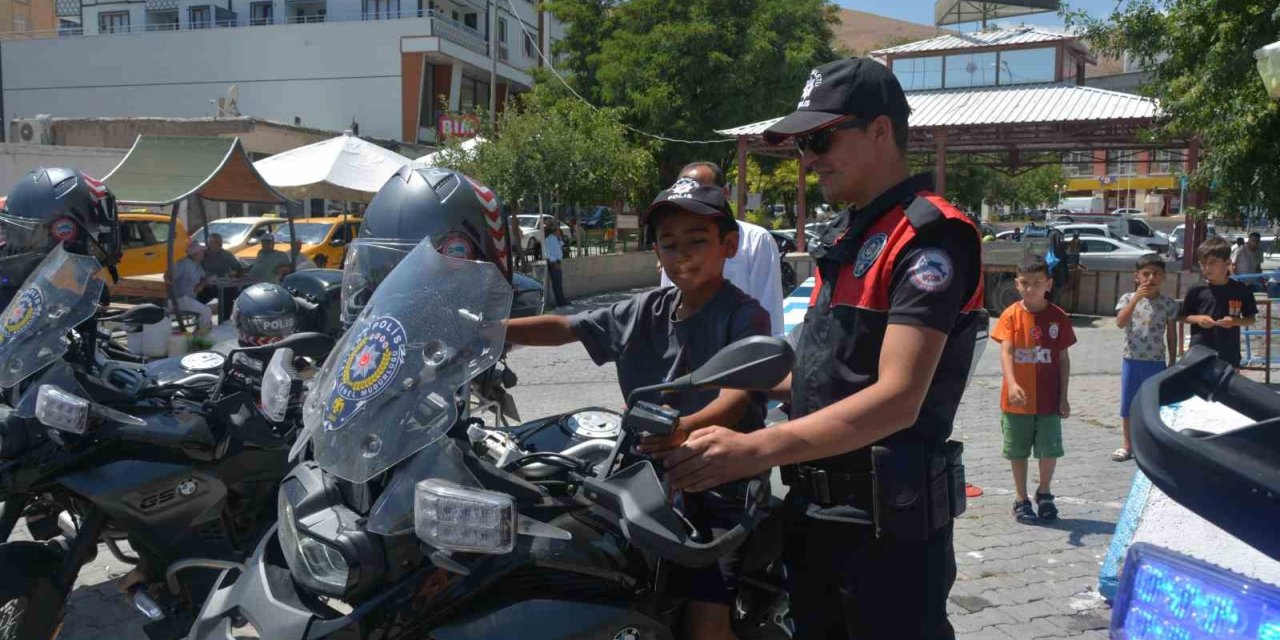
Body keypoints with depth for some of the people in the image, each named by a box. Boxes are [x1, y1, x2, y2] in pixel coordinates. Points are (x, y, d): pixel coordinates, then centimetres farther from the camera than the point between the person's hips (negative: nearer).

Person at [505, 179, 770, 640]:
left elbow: (740, 394, -24)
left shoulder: (744, 316, -8)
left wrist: (688, 427, -44)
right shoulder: (644, 312, 9)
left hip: (723, 484, -6)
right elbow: (564, 327, 14)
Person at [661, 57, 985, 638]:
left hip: (887, 523, -8)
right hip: (814, 512, 9)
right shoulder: (843, 235, 15)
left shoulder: (929, 233, -14)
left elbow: (897, 399, -25)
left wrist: (757, 449, -33)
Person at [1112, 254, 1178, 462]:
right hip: (1131, 359, 1)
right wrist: (1136, 298, -26)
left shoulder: (1168, 303, -1)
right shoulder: (1128, 299, -1)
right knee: (1128, 405, 11)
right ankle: (1127, 446, 24)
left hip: (1156, 361, -1)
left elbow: (1171, 334, 4)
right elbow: (1120, 323, -19)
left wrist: (1172, 363, 3)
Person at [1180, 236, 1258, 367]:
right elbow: (1181, 316, 6)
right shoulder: (1196, 291, -4)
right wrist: (1197, 319, -13)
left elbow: (1251, 318, 6)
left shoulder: (1241, 290, -2)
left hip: (1229, 356, 1)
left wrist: (1235, 321, -14)